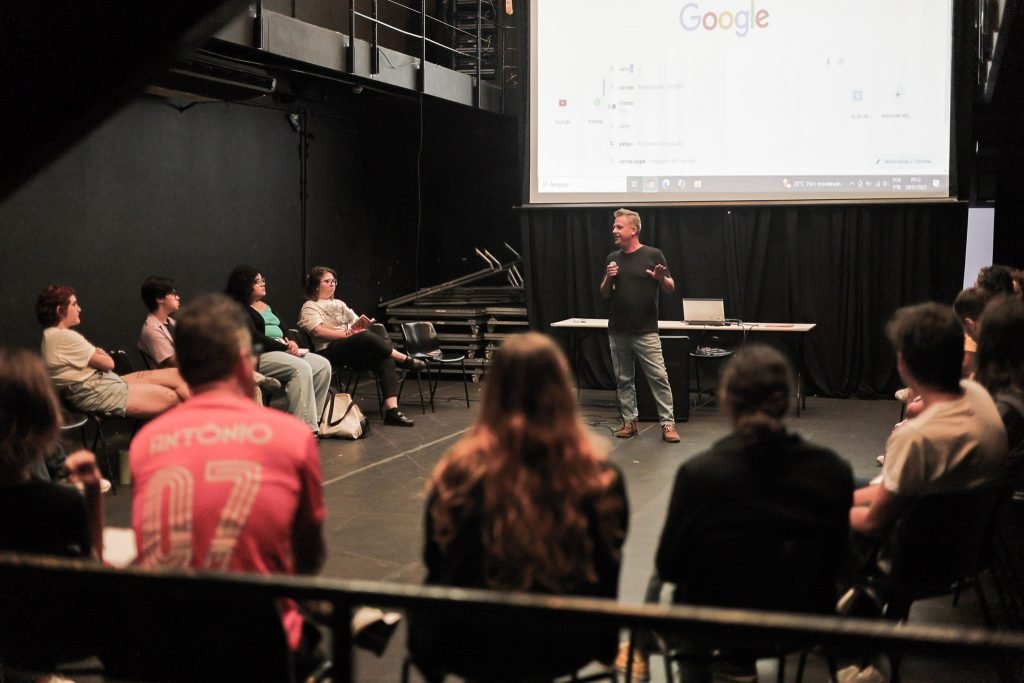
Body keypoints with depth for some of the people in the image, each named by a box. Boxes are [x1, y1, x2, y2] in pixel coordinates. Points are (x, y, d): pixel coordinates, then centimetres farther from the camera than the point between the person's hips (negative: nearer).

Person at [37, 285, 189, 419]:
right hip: (94, 393, -11)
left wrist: (96, 353, -8)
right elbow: (108, 363, -12)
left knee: (175, 375, 2)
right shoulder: (64, 337, -18)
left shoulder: (54, 335, 15)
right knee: (171, 397, -12)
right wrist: (103, 355, 9)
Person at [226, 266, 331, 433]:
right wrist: (284, 346, -11)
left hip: (281, 349, 9)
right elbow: (254, 339, -14)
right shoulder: (240, 309, -4)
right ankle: (303, 425, -33)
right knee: (301, 368, -32)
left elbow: (281, 330, 24)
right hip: (259, 356, -9)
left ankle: (313, 419, -11)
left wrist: (290, 342, 1)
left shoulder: (265, 306, 23)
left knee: (323, 365, -9)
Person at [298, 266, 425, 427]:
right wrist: (349, 333, -17)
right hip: (330, 350, -7)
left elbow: (356, 323, 23)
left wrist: (360, 325, -4)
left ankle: (392, 409, -36)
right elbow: (318, 331, -10)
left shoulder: (338, 303, 32)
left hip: (356, 350, 7)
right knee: (367, 337, -35)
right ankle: (405, 359, -19)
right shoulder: (309, 307, 9)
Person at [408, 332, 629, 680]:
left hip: (471, 650, -1)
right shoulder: (598, 478, -20)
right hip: (565, 648, 2)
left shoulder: (461, 473, -22)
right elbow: (606, 576, -4)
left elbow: (435, 564, -5)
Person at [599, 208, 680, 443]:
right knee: (623, 379, 9)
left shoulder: (653, 255, -4)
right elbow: (605, 294, 12)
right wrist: (608, 278, -8)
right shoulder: (613, 258, 10)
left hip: (646, 331, -5)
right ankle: (629, 422, 17)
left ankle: (668, 424, -2)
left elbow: (670, 289, -3)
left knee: (659, 378, -6)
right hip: (618, 332, 5)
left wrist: (662, 278, -25)